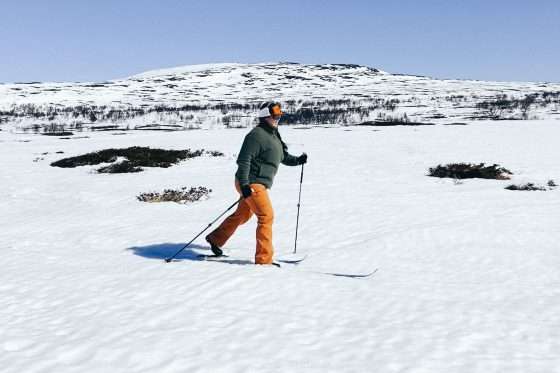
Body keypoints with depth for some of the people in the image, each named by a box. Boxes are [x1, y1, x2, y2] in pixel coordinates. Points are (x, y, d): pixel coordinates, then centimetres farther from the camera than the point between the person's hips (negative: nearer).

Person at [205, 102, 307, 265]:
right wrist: (244, 184, -26)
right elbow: (243, 160, -21)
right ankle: (264, 258, -7)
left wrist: (298, 160, 6)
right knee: (266, 216, -11)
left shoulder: (274, 136, 16)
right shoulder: (257, 135, -16)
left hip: (259, 184, 10)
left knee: (242, 215, 22)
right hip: (251, 184, -10)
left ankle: (216, 239, 39)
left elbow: (284, 157, 25)